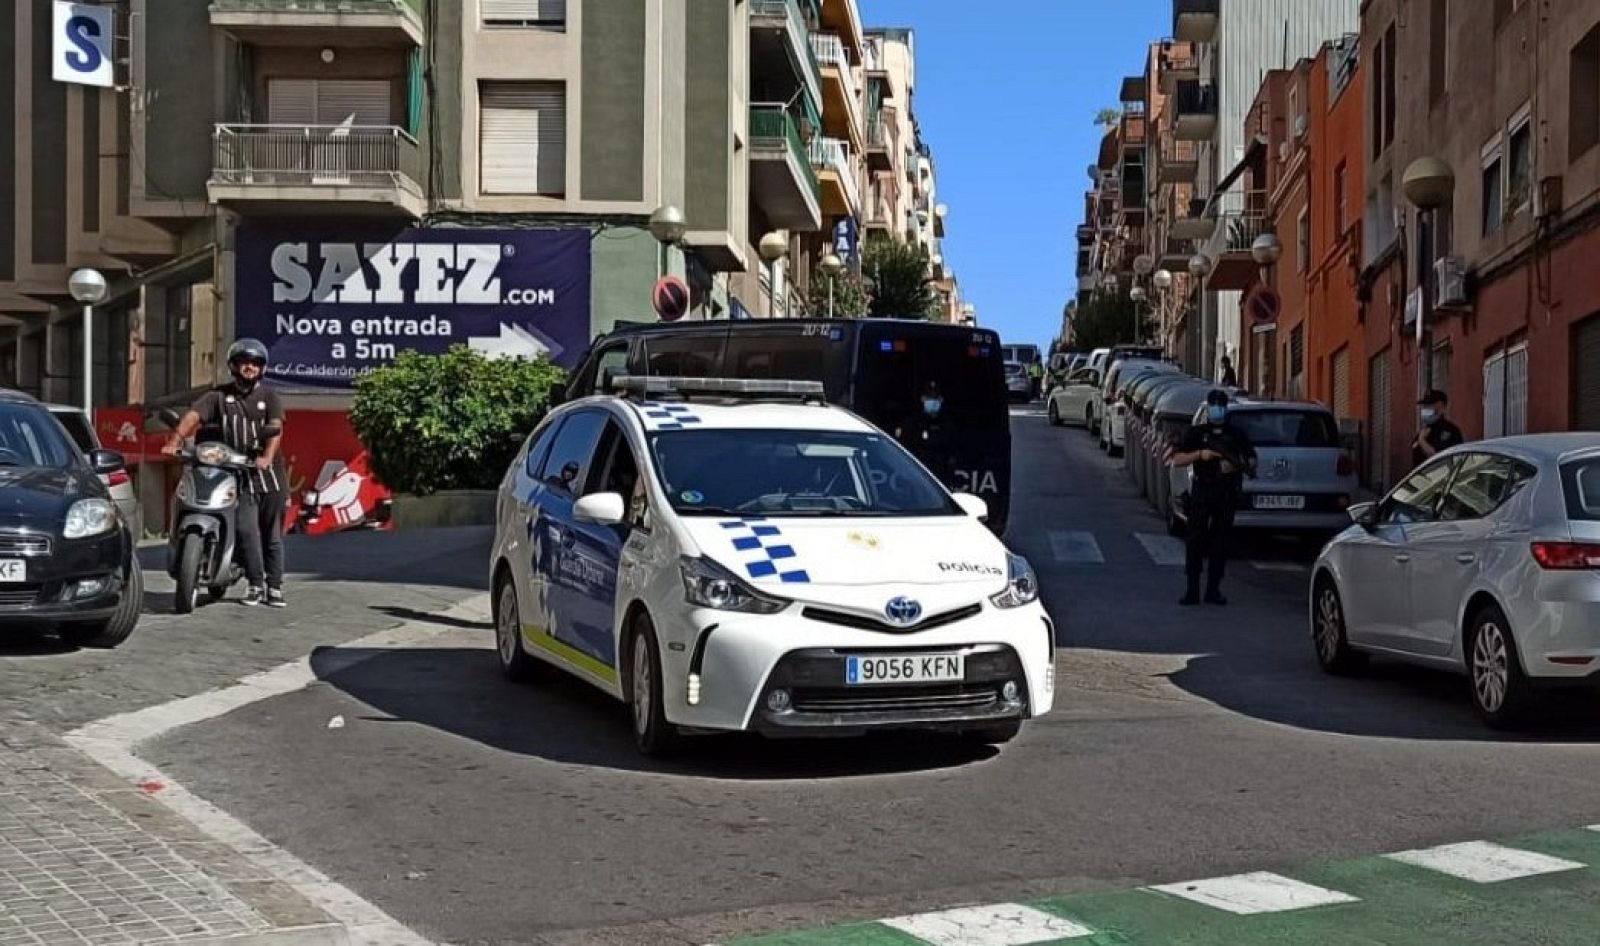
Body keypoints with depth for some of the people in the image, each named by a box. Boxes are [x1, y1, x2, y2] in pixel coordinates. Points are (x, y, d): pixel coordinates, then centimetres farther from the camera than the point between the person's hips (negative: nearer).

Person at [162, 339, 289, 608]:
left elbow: (276, 427, -10)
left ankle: (274, 587, 17)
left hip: (269, 473, 1)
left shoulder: (269, 396, 6)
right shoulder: (219, 395, 8)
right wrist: (176, 440, -27)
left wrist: (267, 457, -29)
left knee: (272, 534, 7)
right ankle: (255, 584, -1)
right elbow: (194, 415, -8)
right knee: (247, 530, -14)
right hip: (239, 475, 0)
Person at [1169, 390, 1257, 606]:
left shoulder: (1236, 435, 13)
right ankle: (1192, 590, -5)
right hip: (1201, 494, -2)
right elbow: (1177, 460, 2)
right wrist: (1200, 454, -13)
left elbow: (1252, 460, 14)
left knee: (1220, 542, 3)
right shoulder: (1196, 433, 8)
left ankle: (1213, 590, 9)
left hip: (1227, 496, 2)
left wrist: (1237, 465, -8)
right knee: (1195, 540, -6)